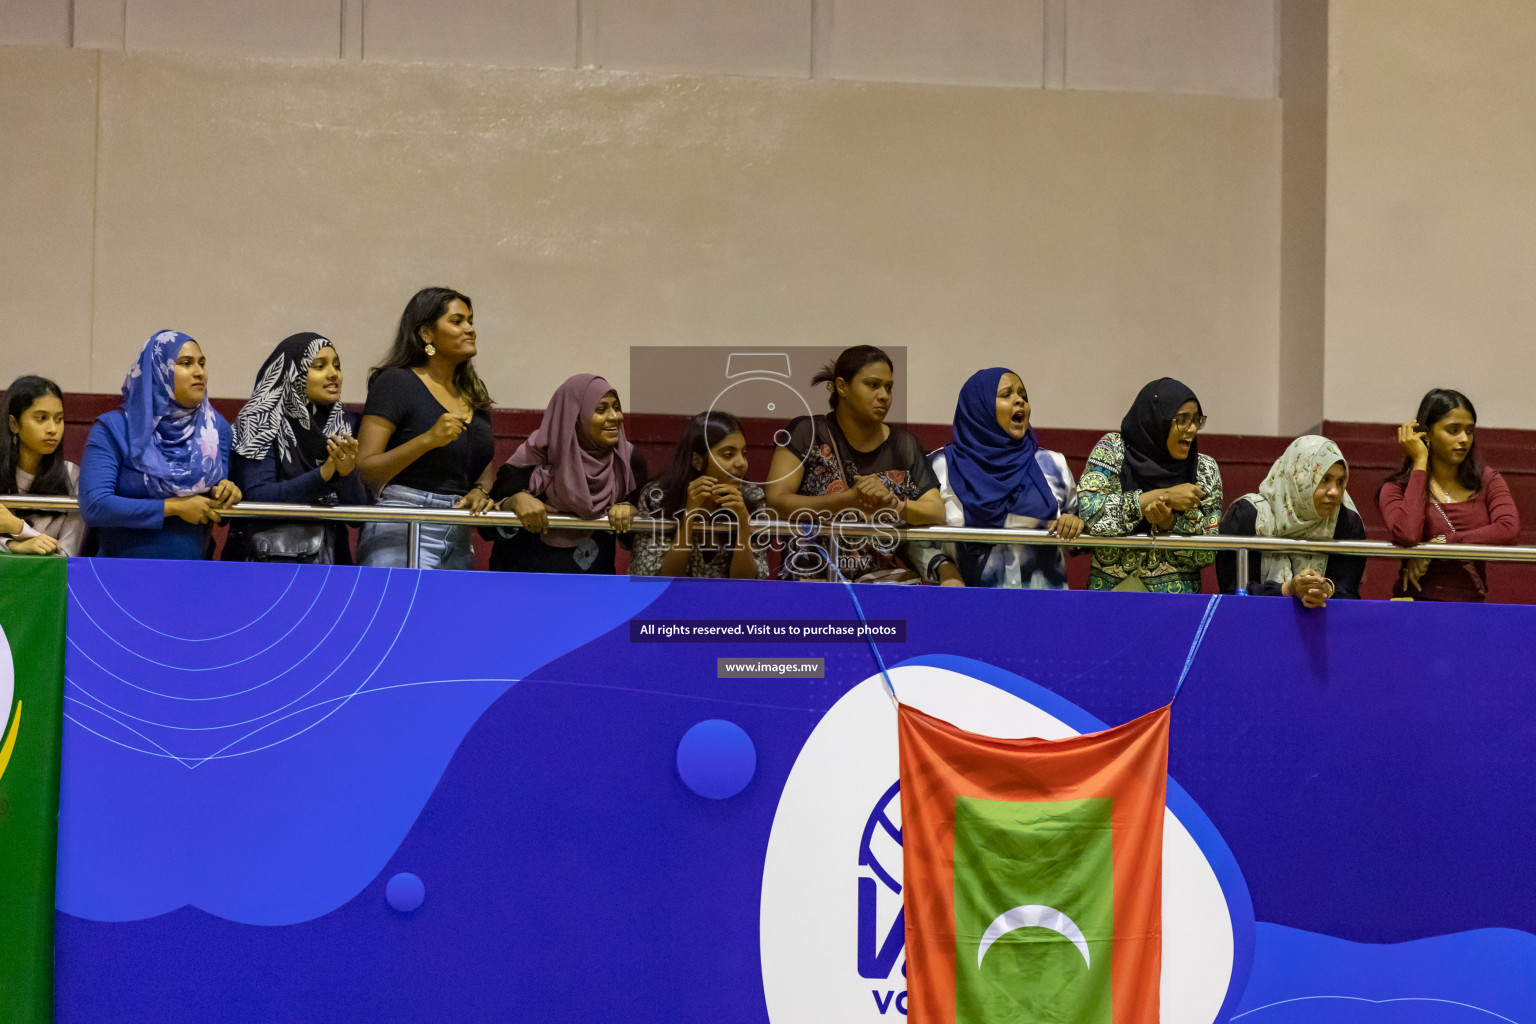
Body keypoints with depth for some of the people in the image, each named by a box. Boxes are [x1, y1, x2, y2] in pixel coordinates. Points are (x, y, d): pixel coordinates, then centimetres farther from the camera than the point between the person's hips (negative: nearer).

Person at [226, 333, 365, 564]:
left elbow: (357, 512, 4)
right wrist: (324, 473, -19)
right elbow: (256, 498, -13)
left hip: (327, 555, 3)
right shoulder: (260, 422, -1)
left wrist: (347, 473, -15)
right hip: (266, 555, -3)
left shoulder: (341, 424, 10)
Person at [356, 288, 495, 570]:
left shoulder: (474, 394, 18)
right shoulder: (395, 383, -3)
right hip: (401, 535, -6)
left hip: (460, 541, 6)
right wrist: (428, 440, -22)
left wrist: (480, 491, 0)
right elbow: (363, 469, -11)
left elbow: (485, 469, 24)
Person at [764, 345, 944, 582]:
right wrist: (850, 499, -19)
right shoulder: (807, 433, 4)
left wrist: (893, 503, -15)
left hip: (884, 574, 4)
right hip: (814, 573, -4)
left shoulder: (903, 445, 14)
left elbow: (937, 513, 7)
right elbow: (774, 502, -7)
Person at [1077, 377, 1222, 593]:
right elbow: (1088, 510, -13)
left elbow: (1208, 553, 4)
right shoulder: (1112, 448, 2)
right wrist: (1164, 495, -13)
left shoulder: (1205, 469, 6)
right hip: (1108, 585, -1)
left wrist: (1168, 521, -15)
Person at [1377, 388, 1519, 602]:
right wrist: (1420, 462, -6)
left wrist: (1440, 544, -10)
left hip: (1472, 602, 2)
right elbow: (1407, 535, -17)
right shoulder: (1397, 489, 5)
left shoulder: (1486, 481, 13)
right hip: (1417, 601, -2)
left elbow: (1509, 530, -5)